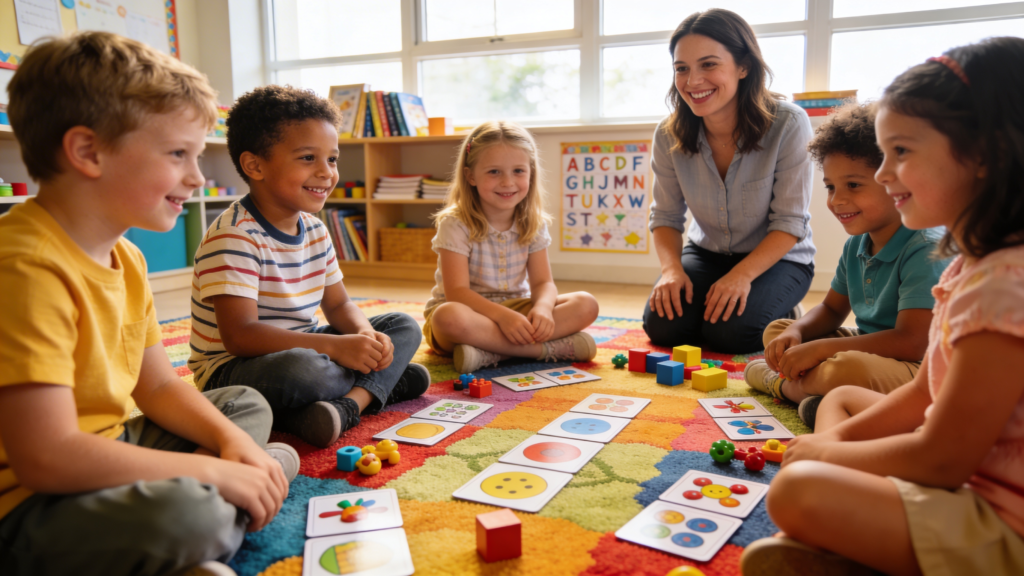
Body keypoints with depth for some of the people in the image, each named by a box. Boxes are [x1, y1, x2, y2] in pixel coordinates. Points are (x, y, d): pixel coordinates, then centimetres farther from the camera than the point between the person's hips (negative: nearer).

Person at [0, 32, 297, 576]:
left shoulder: (124, 256, 7)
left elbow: (158, 385, 12)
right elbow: (47, 459, -30)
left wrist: (231, 442, -5)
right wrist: (211, 470, -22)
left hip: (102, 454, 11)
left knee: (249, 406, 19)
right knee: (185, 513, -38)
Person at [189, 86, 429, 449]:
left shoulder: (314, 230, 6)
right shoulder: (233, 237, -21)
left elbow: (338, 304, 12)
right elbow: (240, 336, -29)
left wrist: (365, 334, -12)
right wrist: (335, 346, -33)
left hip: (300, 348, 9)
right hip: (231, 370, -9)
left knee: (404, 327, 3)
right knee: (300, 368, -42)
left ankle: (349, 403, -21)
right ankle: (383, 384, -14)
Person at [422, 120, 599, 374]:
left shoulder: (533, 224, 0)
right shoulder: (455, 224, -14)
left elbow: (542, 282, -3)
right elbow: (457, 292, -20)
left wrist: (543, 307, -27)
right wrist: (503, 316, -35)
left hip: (516, 309, 5)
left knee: (586, 305, -16)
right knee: (450, 316, -40)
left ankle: (490, 351, -29)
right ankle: (552, 348, -32)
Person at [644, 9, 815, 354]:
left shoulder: (787, 124, -23)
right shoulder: (669, 136, -13)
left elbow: (790, 221, -19)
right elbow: (666, 216, -5)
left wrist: (742, 274, -31)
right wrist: (672, 268, -23)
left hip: (776, 258, -3)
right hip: (707, 254, 3)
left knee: (728, 331, -26)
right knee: (662, 324, -18)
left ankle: (782, 318, 9)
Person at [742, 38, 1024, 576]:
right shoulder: (974, 266, 8)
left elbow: (943, 459, -24)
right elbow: (925, 394, 13)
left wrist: (825, 453, -9)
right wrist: (836, 440, 2)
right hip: (974, 476, 11)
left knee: (799, 489, -30)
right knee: (842, 398, 21)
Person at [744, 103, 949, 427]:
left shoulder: (927, 249, -22)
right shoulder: (857, 244, 7)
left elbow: (912, 342, -28)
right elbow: (832, 309, 18)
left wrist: (819, 348, -25)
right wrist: (797, 331, -6)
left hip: (919, 372, -9)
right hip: (869, 348, 9)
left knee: (846, 369, -38)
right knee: (776, 330, 12)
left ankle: (782, 384, -6)